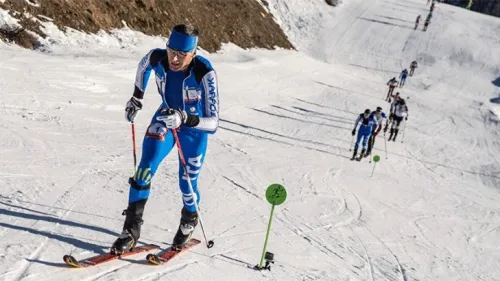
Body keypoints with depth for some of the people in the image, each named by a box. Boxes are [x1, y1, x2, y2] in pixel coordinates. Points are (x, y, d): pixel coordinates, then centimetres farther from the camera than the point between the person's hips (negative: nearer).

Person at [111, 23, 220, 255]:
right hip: (165, 118, 3)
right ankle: (131, 229, -6)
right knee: (145, 168, -17)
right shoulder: (156, 57, -24)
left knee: (186, 184, 5)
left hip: (195, 127, -2)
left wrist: (184, 119, -54)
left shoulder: (205, 73, -36)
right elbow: (143, 66, 4)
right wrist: (137, 97, 4)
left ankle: (189, 222, 38)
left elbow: (213, 123, -38)